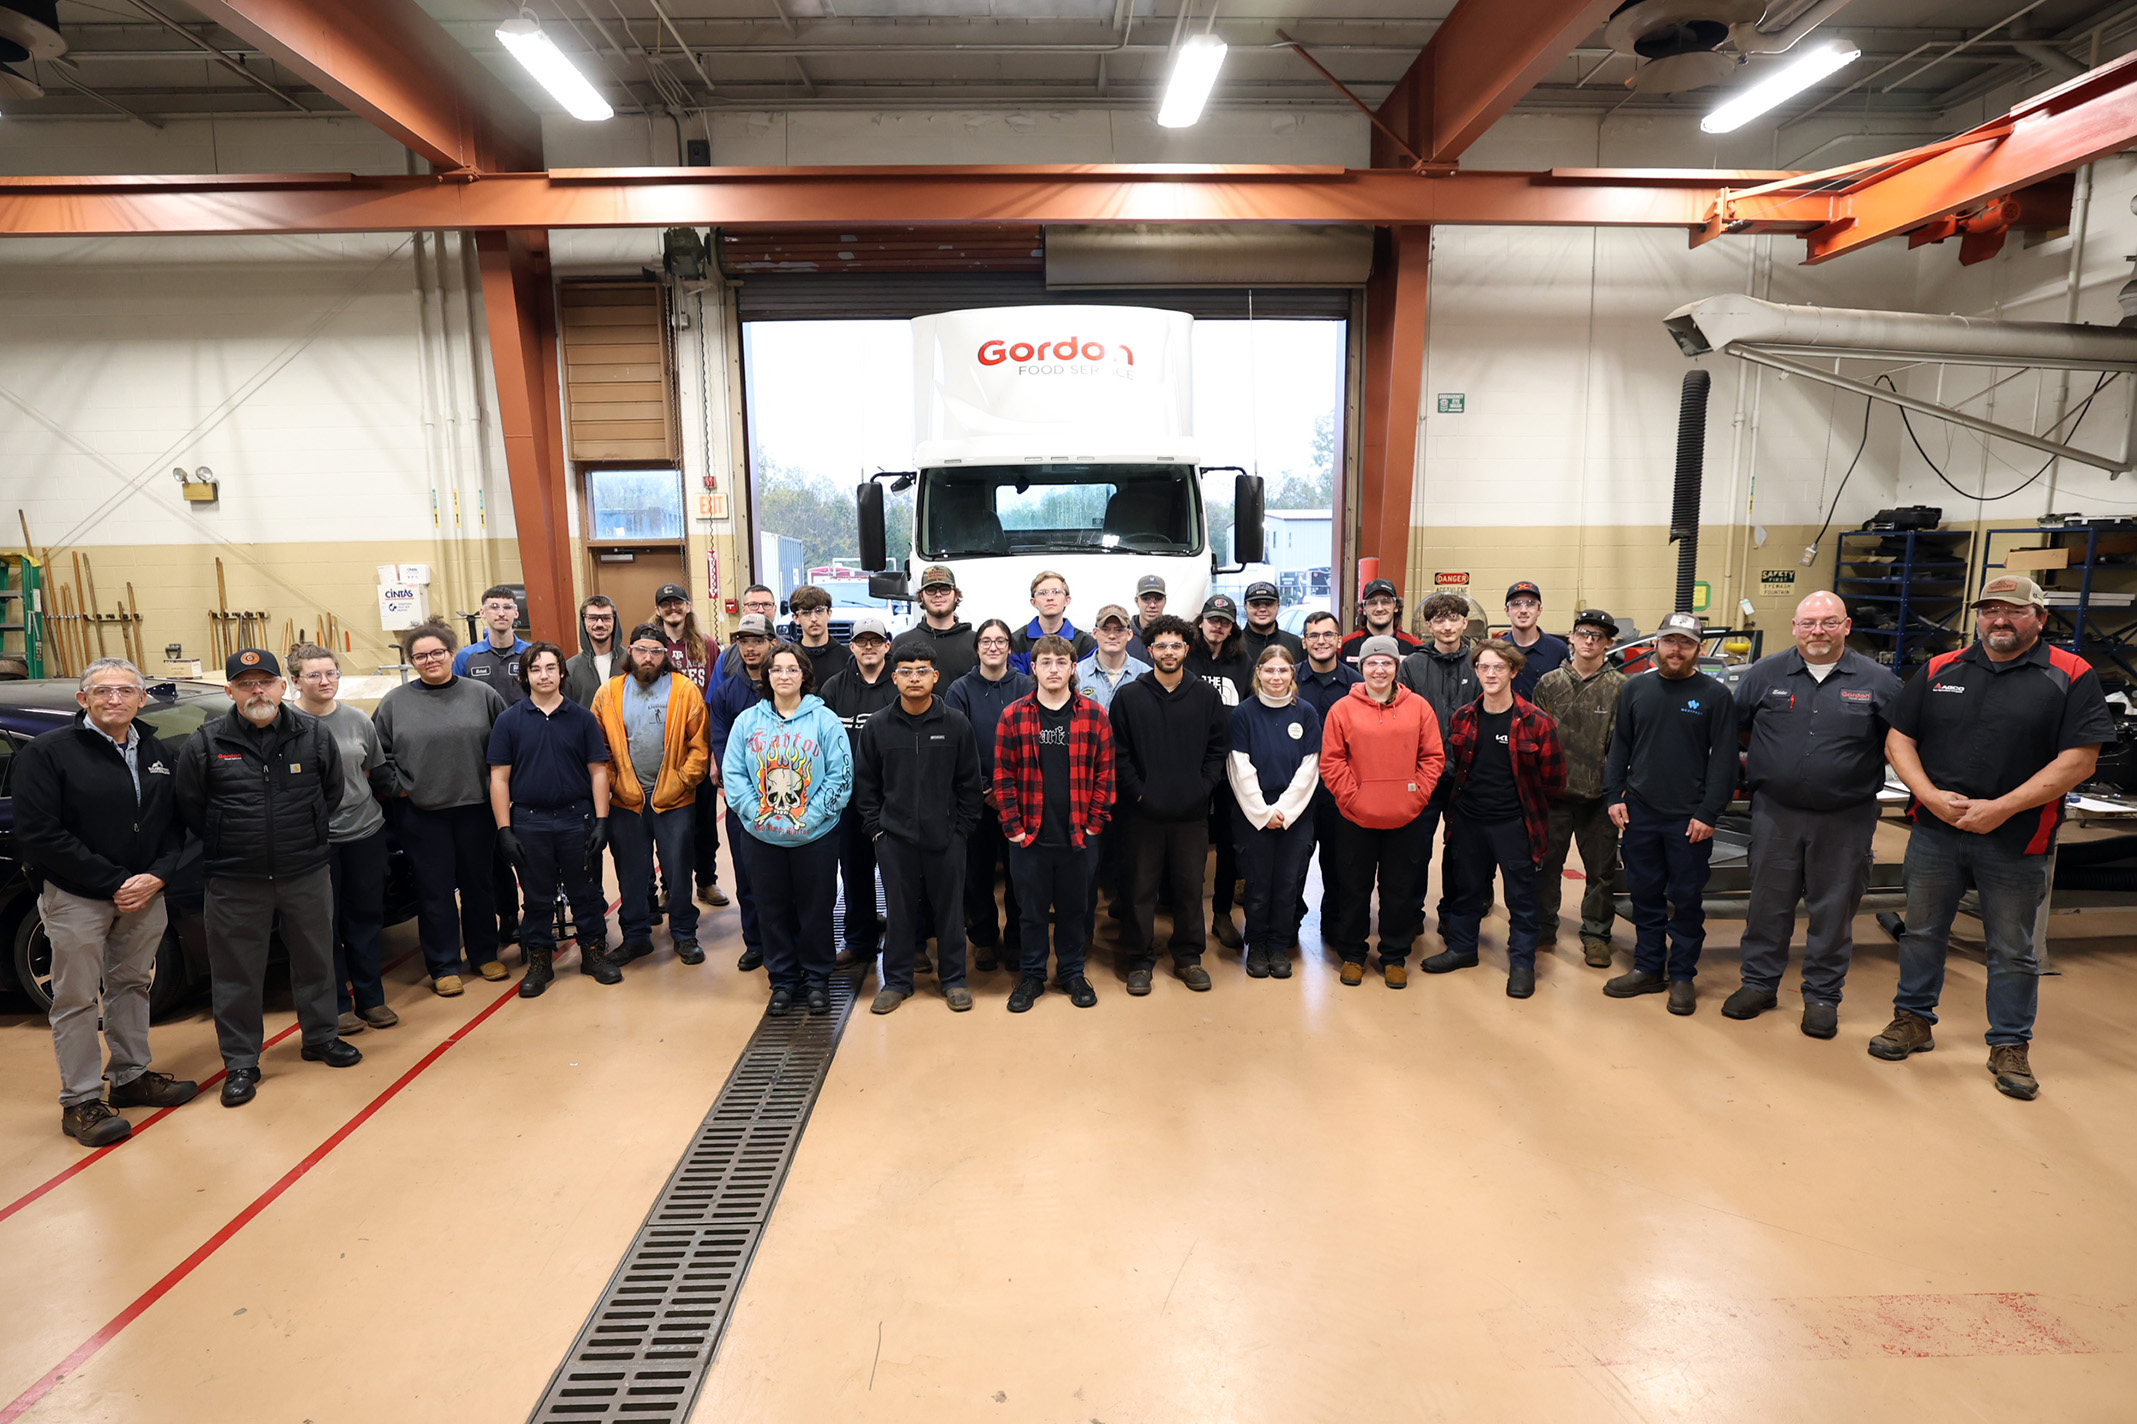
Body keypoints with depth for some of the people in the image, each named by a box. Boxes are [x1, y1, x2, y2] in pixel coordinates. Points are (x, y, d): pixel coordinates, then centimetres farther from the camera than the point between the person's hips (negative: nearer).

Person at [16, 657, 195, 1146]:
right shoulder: (48, 753, -9)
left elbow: (175, 824, 9)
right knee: (77, 1000, 3)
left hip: (145, 895, 5)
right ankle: (80, 1101, 15)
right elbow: (37, 835, -14)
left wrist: (157, 876, -9)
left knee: (132, 987, 16)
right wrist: (114, 883, -17)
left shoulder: (159, 755, 7)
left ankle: (132, 1077, 31)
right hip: (76, 899, -5)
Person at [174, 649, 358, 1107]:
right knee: (237, 973, 7)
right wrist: (227, 848, 7)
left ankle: (320, 1037, 33)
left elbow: (332, 791, 12)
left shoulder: (314, 735, -2)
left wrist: (306, 837, 11)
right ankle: (240, 1063, 21)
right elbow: (189, 807, 5)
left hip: (307, 875, 2)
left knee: (315, 960, 14)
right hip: (235, 884, -1)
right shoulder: (206, 744, -6)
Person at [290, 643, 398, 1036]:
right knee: (326, 923, 7)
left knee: (367, 918, 11)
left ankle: (371, 999, 23)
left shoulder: (358, 720, 5)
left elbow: (380, 771, 18)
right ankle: (337, 1005, 19)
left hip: (365, 832, 4)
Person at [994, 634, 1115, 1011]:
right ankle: (1032, 975, 28)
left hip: (1079, 836, 1)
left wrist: (1095, 823, -4)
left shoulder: (1094, 715, 0)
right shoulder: (1012, 716, -2)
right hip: (1029, 836, 0)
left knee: (1074, 908, 13)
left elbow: (1105, 773, 1)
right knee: (1032, 910, 12)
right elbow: (1004, 776, -1)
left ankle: (1072, 972, 32)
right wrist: (1013, 826, -5)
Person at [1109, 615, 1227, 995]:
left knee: (1190, 887, 11)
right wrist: (1137, 791, -8)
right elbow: (1118, 753, -2)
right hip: (1144, 812, -1)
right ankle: (1140, 960, 20)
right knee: (1142, 888, 6)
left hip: (1192, 812, 2)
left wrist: (1203, 787, -3)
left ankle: (1188, 957, 26)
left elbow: (1219, 747, 6)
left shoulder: (1206, 696, 4)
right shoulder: (1129, 696, -1)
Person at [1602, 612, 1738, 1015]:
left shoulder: (1715, 695, -2)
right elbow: (1619, 747, 11)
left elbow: (1724, 760, -5)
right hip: (1639, 813, 3)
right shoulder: (1636, 690, 8)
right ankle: (1648, 969, 23)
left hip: (1690, 819, -3)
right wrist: (1613, 796, 2)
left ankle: (1682, 975, 19)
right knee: (1645, 895, 11)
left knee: (1686, 899, 6)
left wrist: (1708, 813, -10)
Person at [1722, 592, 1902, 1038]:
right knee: (1769, 902, 9)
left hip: (1845, 820, -1)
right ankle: (1759, 983, 22)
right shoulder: (1766, 674, 3)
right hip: (1776, 812, 1)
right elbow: (1738, 726, 15)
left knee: (1834, 909, 8)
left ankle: (1822, 995, 21)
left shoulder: (1877, 681, -1)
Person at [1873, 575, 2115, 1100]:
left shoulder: (2071, 677, -2)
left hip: (2017, 839, -2)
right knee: (1922, 931, 13)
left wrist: (2002, 808, -17)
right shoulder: (1939, 671, 5)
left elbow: (2079, 760, -9)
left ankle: (2011, 1045, 24)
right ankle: (1913, 1019, 28)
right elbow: (1899, 741, 5)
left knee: (2013, 948, 9)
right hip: (1934, 830, 2)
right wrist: (1932, 795, -10)